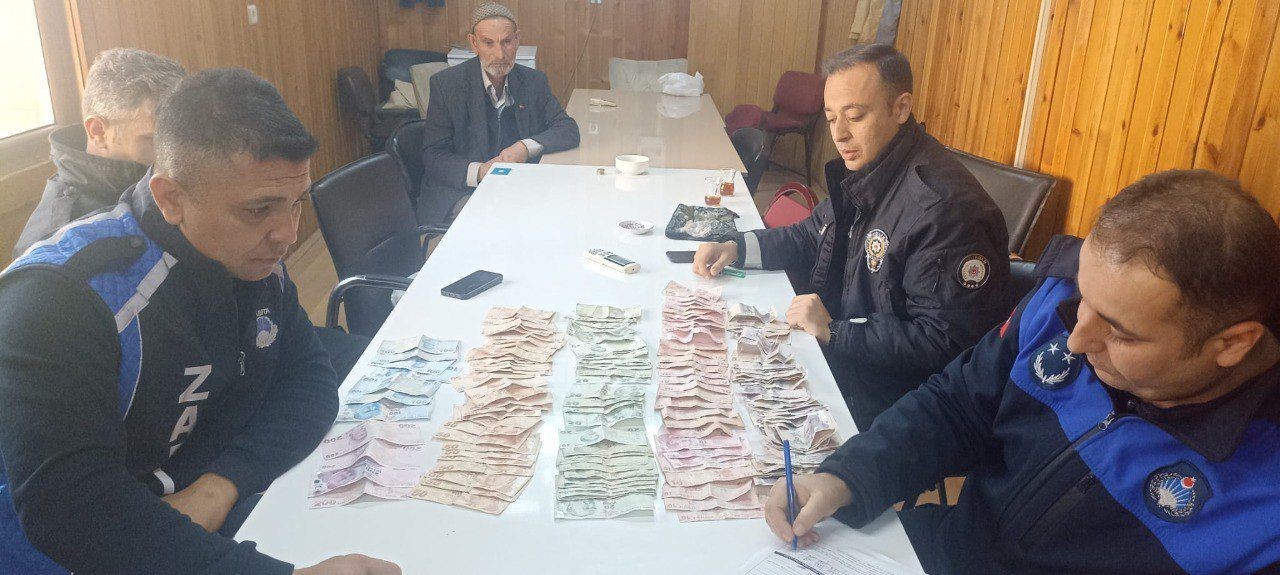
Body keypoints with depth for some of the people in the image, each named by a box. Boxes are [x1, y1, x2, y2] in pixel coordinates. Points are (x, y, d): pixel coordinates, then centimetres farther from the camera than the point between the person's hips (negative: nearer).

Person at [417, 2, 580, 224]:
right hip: (461, 193, -5)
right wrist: (477, 172, -24)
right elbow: (433, 156, -5)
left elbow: (569, 130, 6)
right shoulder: (446, 84, -4)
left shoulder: (534, 81, 7)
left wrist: (526, 147, -13)